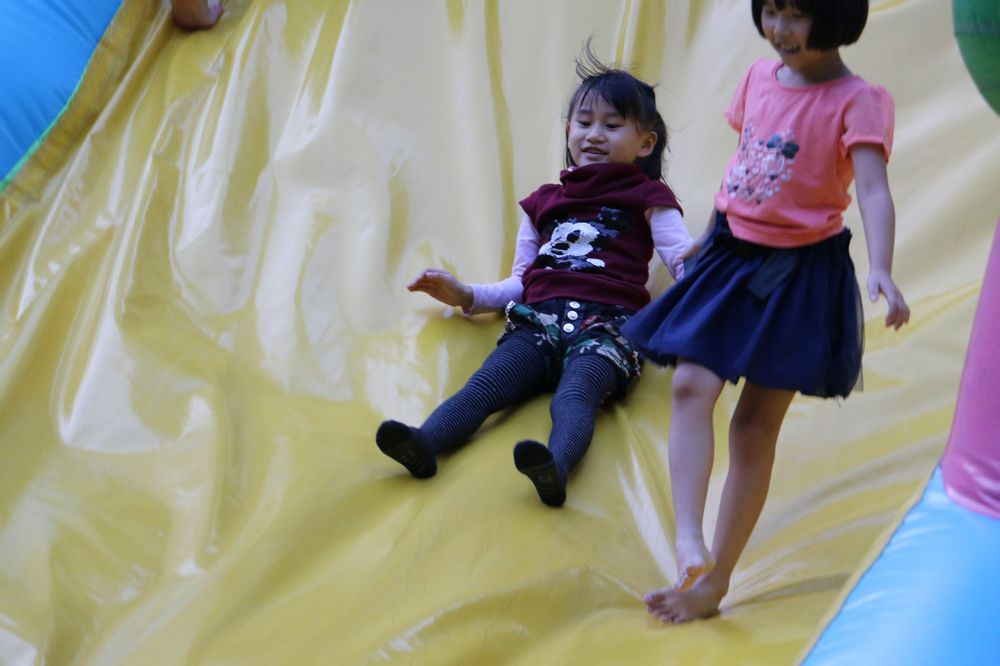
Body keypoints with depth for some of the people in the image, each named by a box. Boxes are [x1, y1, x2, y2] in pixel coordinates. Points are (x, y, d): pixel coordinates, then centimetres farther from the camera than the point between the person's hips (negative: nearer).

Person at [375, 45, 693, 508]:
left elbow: (686, 265, 6)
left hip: (607, 323, -4)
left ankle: (555, 466, -64)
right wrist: (466, 296, 19)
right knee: (485, 383, -26)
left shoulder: (647, 198, 18)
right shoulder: (543, 202, 31)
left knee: (574, 395, -35)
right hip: (540, 318, 4)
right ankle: (423, 444, -50)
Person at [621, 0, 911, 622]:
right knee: (691, 387, -13)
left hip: (800, 273, -5)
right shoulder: (760, 75, 5)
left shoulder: (858, 100, -15)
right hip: (732, 253, 6)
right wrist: (708, 237, 27)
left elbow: (873, 189, -27)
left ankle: (715, 581, 7)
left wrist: (881, 269, -42)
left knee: (756, 424, 0)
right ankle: (688, 541, -17)